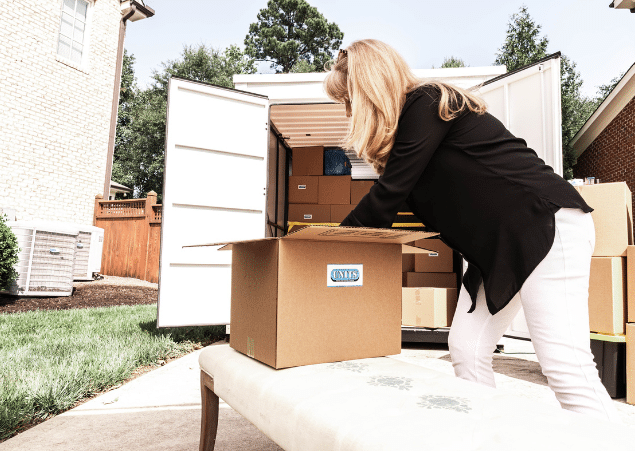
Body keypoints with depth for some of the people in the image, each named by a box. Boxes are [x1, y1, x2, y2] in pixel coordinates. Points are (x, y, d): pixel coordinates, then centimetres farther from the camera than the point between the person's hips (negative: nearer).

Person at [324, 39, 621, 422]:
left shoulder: (427, 104, -12)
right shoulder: (417, 113, 16)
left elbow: (388, 195, -15)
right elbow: (398, 201, 16)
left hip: (546, 222, -9)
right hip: (498, 246, 9)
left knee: (566, 367, -12)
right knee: (467, 351, 4)